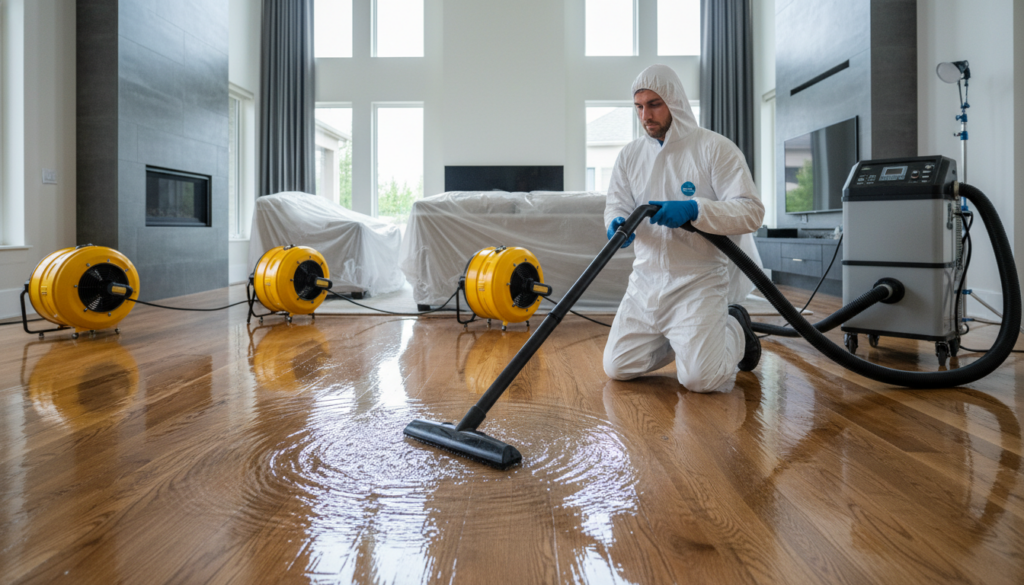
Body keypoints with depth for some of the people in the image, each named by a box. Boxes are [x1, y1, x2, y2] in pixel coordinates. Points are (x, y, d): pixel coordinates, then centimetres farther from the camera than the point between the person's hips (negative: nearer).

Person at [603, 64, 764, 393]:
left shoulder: (716, 148, -6)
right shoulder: (630, 154, 8)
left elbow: (751, 211, -12)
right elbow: (616, 204, 8)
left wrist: (694, 210, -28)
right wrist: (618, 223, -18)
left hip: (698, 282, -5)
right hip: (645, 281, 5)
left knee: (700, 379, -16)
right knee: (617, 368, 3)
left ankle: (734, 329, 17)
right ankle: (676, 339, 28)